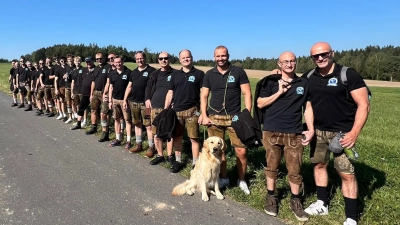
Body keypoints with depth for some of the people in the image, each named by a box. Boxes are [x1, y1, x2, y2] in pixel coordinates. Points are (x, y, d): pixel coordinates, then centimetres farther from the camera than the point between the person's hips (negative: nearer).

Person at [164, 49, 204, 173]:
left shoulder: (199, 74, 2)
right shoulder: (175, 74, 12)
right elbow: (170, 93, 13)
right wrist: (165, 110, 6)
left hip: (192, 111, -4)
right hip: (176, 110, 4)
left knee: (194, 138, -2)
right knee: (176, 137, 10)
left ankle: (195, 163, 10)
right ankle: (178, 161, 25)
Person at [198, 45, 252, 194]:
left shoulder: (238, 72, 0)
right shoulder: (209, 74, 7)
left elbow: (247, 93, -2)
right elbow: (204, 96, 9)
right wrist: (204, 116, -1)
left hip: (234, 117, -2)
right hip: (214, 117, 2)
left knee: (241, 151, -3)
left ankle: (241, 180, 20)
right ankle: (224, 178, 28)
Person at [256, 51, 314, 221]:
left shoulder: (304, 83, 7)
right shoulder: (271, 82, 2)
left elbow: (308, 107, 10)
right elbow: (260, 104, -2)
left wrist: (311, 129, 1)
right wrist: (279, 92, -10)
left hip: (294, 134, 1)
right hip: (272, 132, -1)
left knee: (295, 170, 4)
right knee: (272, 167, 11)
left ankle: (295, 201, 22)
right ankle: (271, 197, 27)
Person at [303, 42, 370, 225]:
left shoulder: (348, 75, -12)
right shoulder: (308, 77, 2)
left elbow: (363, 105, -13)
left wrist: (354, 133, -20)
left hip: (342, 132, -5)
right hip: (318, 131, 5)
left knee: (347, 174, -3)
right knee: (319, 164, 15)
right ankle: (322, 204, 33)